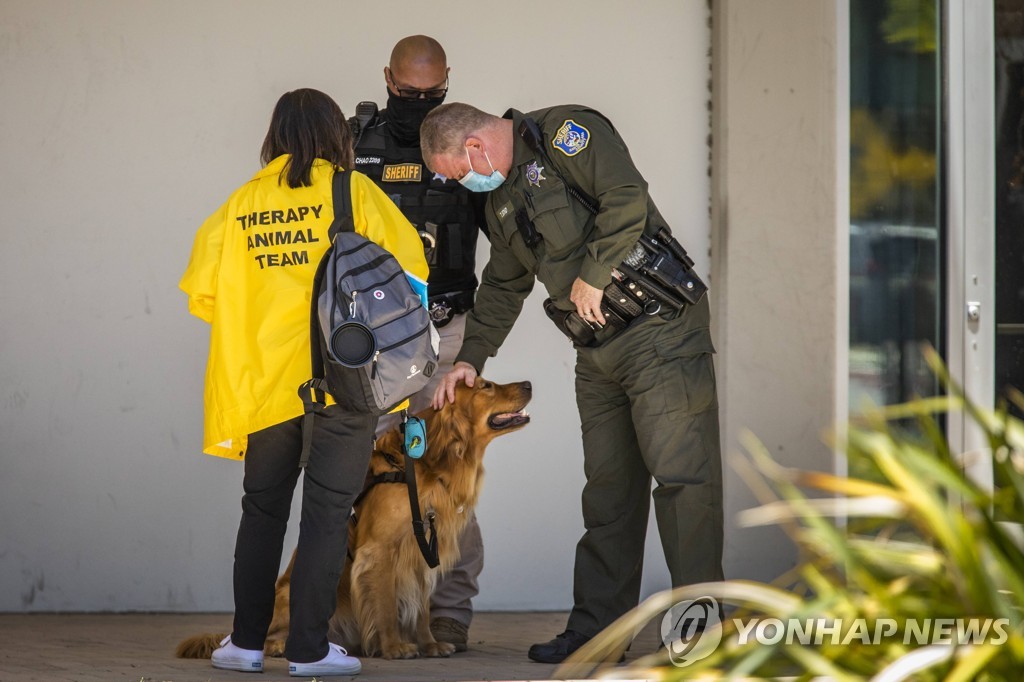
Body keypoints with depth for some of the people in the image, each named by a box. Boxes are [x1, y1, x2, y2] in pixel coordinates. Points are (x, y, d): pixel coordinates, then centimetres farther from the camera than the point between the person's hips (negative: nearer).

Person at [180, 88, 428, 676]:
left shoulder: (242, 204, 5)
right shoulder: (353, 192, -2)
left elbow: (204, 292, 4)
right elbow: (409, 270, -6)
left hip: (264, 380, 3)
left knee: (263, 508, 15)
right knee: (328, 511, 2)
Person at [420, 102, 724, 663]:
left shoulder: (565, 134, -9)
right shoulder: (502, 201, 19)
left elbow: (627, 198, -21)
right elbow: (502, 288, 30)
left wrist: (593, 275, -16)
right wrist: (470, 358, 28)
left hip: (657, 328, -9)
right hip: (597, 351, 9)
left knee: (680, 475, -10)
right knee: (607, 487, 9)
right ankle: (596, 628, 12)